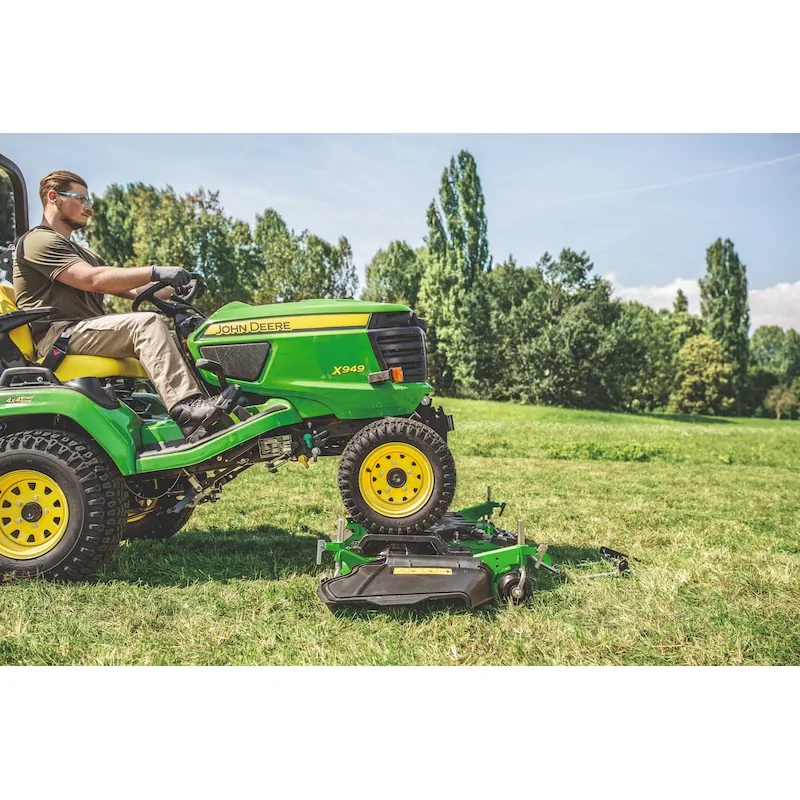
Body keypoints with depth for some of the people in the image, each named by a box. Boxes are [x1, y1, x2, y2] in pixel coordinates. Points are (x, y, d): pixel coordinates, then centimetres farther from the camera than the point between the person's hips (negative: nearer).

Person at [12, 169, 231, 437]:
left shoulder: (84, 253, 29)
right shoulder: (38, 241, -2)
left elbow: (130, 290, 18)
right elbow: (93, 279, -18)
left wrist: (174, 289, 2)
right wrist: (154, 272, -23)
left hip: (90, 333, 9)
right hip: (57, 336, -9)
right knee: (148, 323, -27)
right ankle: (186, 410, -40)